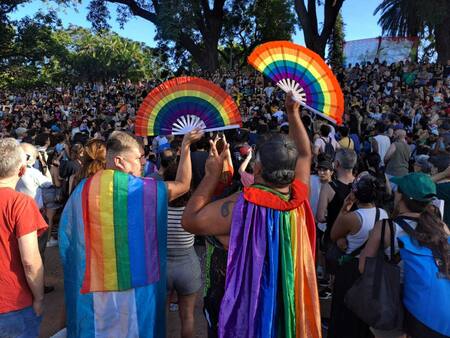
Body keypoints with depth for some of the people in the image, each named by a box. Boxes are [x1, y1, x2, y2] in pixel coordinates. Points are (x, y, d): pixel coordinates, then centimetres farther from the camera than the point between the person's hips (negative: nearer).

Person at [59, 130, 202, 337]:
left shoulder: (82, 189, -2)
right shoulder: (145, 189, -11)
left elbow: (66, 234, 6)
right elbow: (183, 185, 4)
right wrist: (186, 146, 10)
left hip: (93, 286, 3)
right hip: (136, 284, -2)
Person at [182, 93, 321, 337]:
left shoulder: (244, 204, -29)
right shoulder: (298, 197, -12)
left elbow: (190, 220, -23)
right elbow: (304, 154, 5)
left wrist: (212, 174, -18)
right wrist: (293, 112, 8)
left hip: (243, 301, -4)